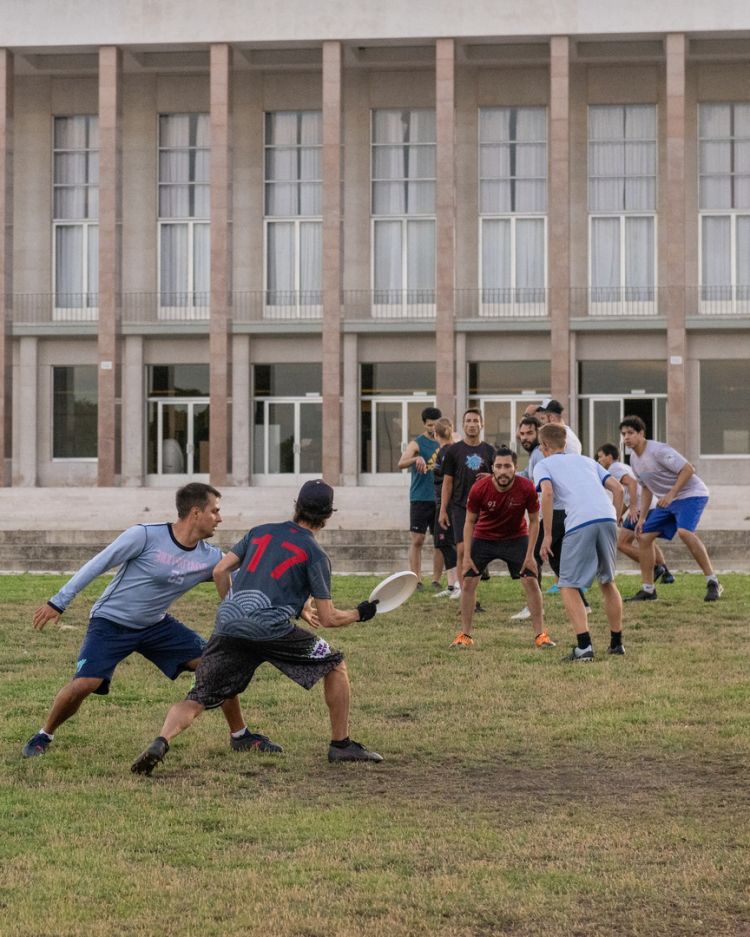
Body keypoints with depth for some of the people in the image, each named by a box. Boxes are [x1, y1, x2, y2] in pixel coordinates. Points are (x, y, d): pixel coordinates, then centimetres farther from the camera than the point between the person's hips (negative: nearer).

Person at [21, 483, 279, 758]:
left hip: (156, 625, 5)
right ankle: (44, 736, 4)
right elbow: (97, 565, -16)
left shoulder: (210, 558, -7)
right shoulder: (146, 536, -22)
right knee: (84, 684, -23)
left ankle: (240, 735, 12)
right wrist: (58, 603, -14)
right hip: (110, 622, -5)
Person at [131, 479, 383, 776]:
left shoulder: (260, 532, 22)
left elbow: (220, 571, 18)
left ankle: (160, 742, -23)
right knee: (335, 664, 17)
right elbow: (327, 618, 7)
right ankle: (341, 745, 20)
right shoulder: (315, 554, 9)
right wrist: (359, 614, 26)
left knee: (197, 699, 6)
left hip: (227, 627, 4)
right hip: (271, 628, -4)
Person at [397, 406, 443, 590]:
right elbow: (401, 463, -20)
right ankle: (416, 579, -4)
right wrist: (417, 458, -39)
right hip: (420, 499, -5)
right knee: (417, 540, -6)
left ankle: (436, 580, 9)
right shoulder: (417, 443, -4)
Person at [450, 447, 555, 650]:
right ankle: (465, 635, 3)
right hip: (483, 538, 0)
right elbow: (470, 522, -9)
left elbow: (534, 521, -10)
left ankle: (540, 634, 0)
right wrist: (467, 556, -13)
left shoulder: (526, 488, -24)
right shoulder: (479, 488, -24)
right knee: (469, 581, -8)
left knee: (530, 580, -11)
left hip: (516, 538, 0)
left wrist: (530, 555, -13)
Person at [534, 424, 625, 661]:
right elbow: (618, 488, 20)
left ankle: (584, 646, -11)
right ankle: (616, 642, 25)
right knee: (607, 582, 23)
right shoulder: (586, 460, 30)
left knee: (568, 586, 4)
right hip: (607, 518, 5)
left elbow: (547, 493, -5)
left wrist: (547, 535, -3)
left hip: (580, 523, -5)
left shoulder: (543, 465, 16)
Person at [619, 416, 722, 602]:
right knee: (644, 536, 2)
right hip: (666, 501, 9)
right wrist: (642, 518, 12)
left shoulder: (658, 450, -21)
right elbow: (646, 488, 18)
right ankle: (647, 590, 11)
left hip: (691, 494, -9)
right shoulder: (634, 459, 7)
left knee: (684, 531, -32)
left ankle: (713, 583, -25)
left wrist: (671, 494, -28)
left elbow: (688, 470, -23)